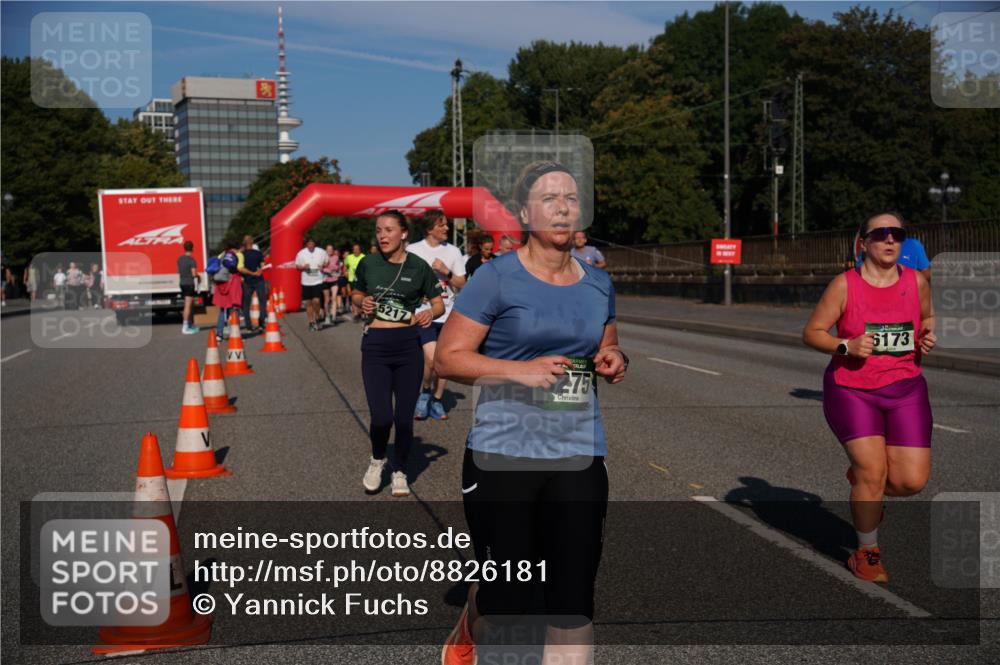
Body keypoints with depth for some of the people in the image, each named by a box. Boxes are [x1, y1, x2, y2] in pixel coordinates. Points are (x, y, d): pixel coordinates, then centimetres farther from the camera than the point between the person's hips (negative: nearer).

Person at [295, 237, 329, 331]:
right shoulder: (301, 253, -1)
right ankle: (311, 322, 18)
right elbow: (297, 265, 7)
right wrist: (303, 267, -13)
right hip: (306, 282, 1)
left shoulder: (322, 252, -1)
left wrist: (323, 266, -9)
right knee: (308, 303, 6)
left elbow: (327, 262, 13)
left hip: (318, 281, -1)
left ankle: (316, 319, 9)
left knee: (316, 301, -13)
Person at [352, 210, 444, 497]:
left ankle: (399, 471, 27)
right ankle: (377, 460, 23)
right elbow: (357, 294, 16)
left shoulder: (418, 267, -3)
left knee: (404, 416, 5)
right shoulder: (368, 263, 0)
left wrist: (431, 313, -17)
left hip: (408, 345, 0)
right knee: (381, 417, -9)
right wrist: (362, 303, -6)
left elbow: (439, 303, 5)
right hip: (375, 345, 0)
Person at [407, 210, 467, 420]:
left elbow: (461, 285, 6)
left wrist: (446, 272, -10)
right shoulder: (413, 250, -1)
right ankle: (425, 392, 9)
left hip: (447, 314, 3)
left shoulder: (453, 251, 6)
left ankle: (437, 401, 21)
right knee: (431, 358, -18)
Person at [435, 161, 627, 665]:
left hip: (580, 455, 4)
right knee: (506, 594, 6)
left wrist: (615, 360, 1)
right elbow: (447, 357, -7)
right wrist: (519, 370, -20)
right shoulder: (496, 278, -6)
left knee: (574, 595, 2)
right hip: (502, 455, -4)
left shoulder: (598, 283, 10)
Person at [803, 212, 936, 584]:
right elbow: (811, 333, -3)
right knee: (873, 472, -12)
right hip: (852, 389, -3)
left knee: (912, 482, -6)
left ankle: (862, 476, 30)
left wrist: (928, 337, -1)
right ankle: (867, 554, 11)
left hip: (906, 389, 4)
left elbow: (927, 317, 22)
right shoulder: (844, 284, -7)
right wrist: (846, 346, -20)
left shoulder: (917, 281, 3)